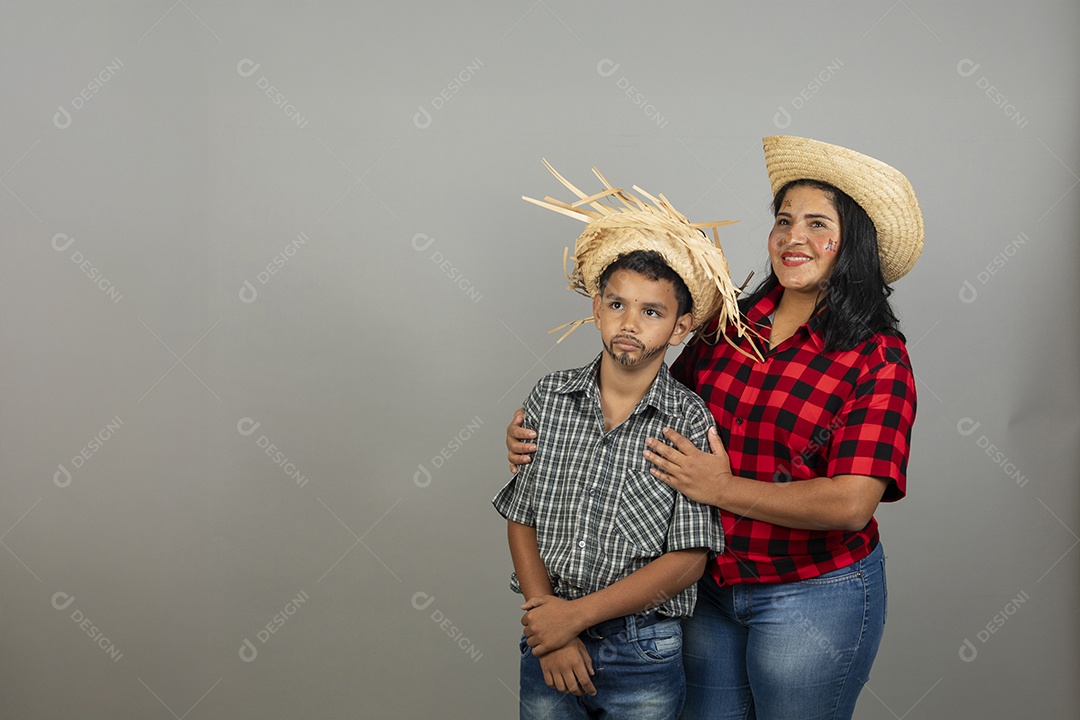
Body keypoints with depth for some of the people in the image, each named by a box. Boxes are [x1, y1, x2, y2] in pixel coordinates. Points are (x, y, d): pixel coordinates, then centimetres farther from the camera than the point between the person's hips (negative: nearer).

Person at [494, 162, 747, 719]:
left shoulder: (692, 423, -9)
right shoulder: (551, 397, -1)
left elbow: (687, 560, -12)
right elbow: (520, 518, 1)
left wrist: (576, 614, -14)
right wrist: (549, 622, -9)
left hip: (643, 657, -2)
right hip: (548, 649, 2)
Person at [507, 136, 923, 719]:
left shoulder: (877, 358, -13)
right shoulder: (730, 325, 1)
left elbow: (851, 504, -21)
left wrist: (724, 489, -20)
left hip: (814, 599, -4)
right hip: (712, 584, 5)